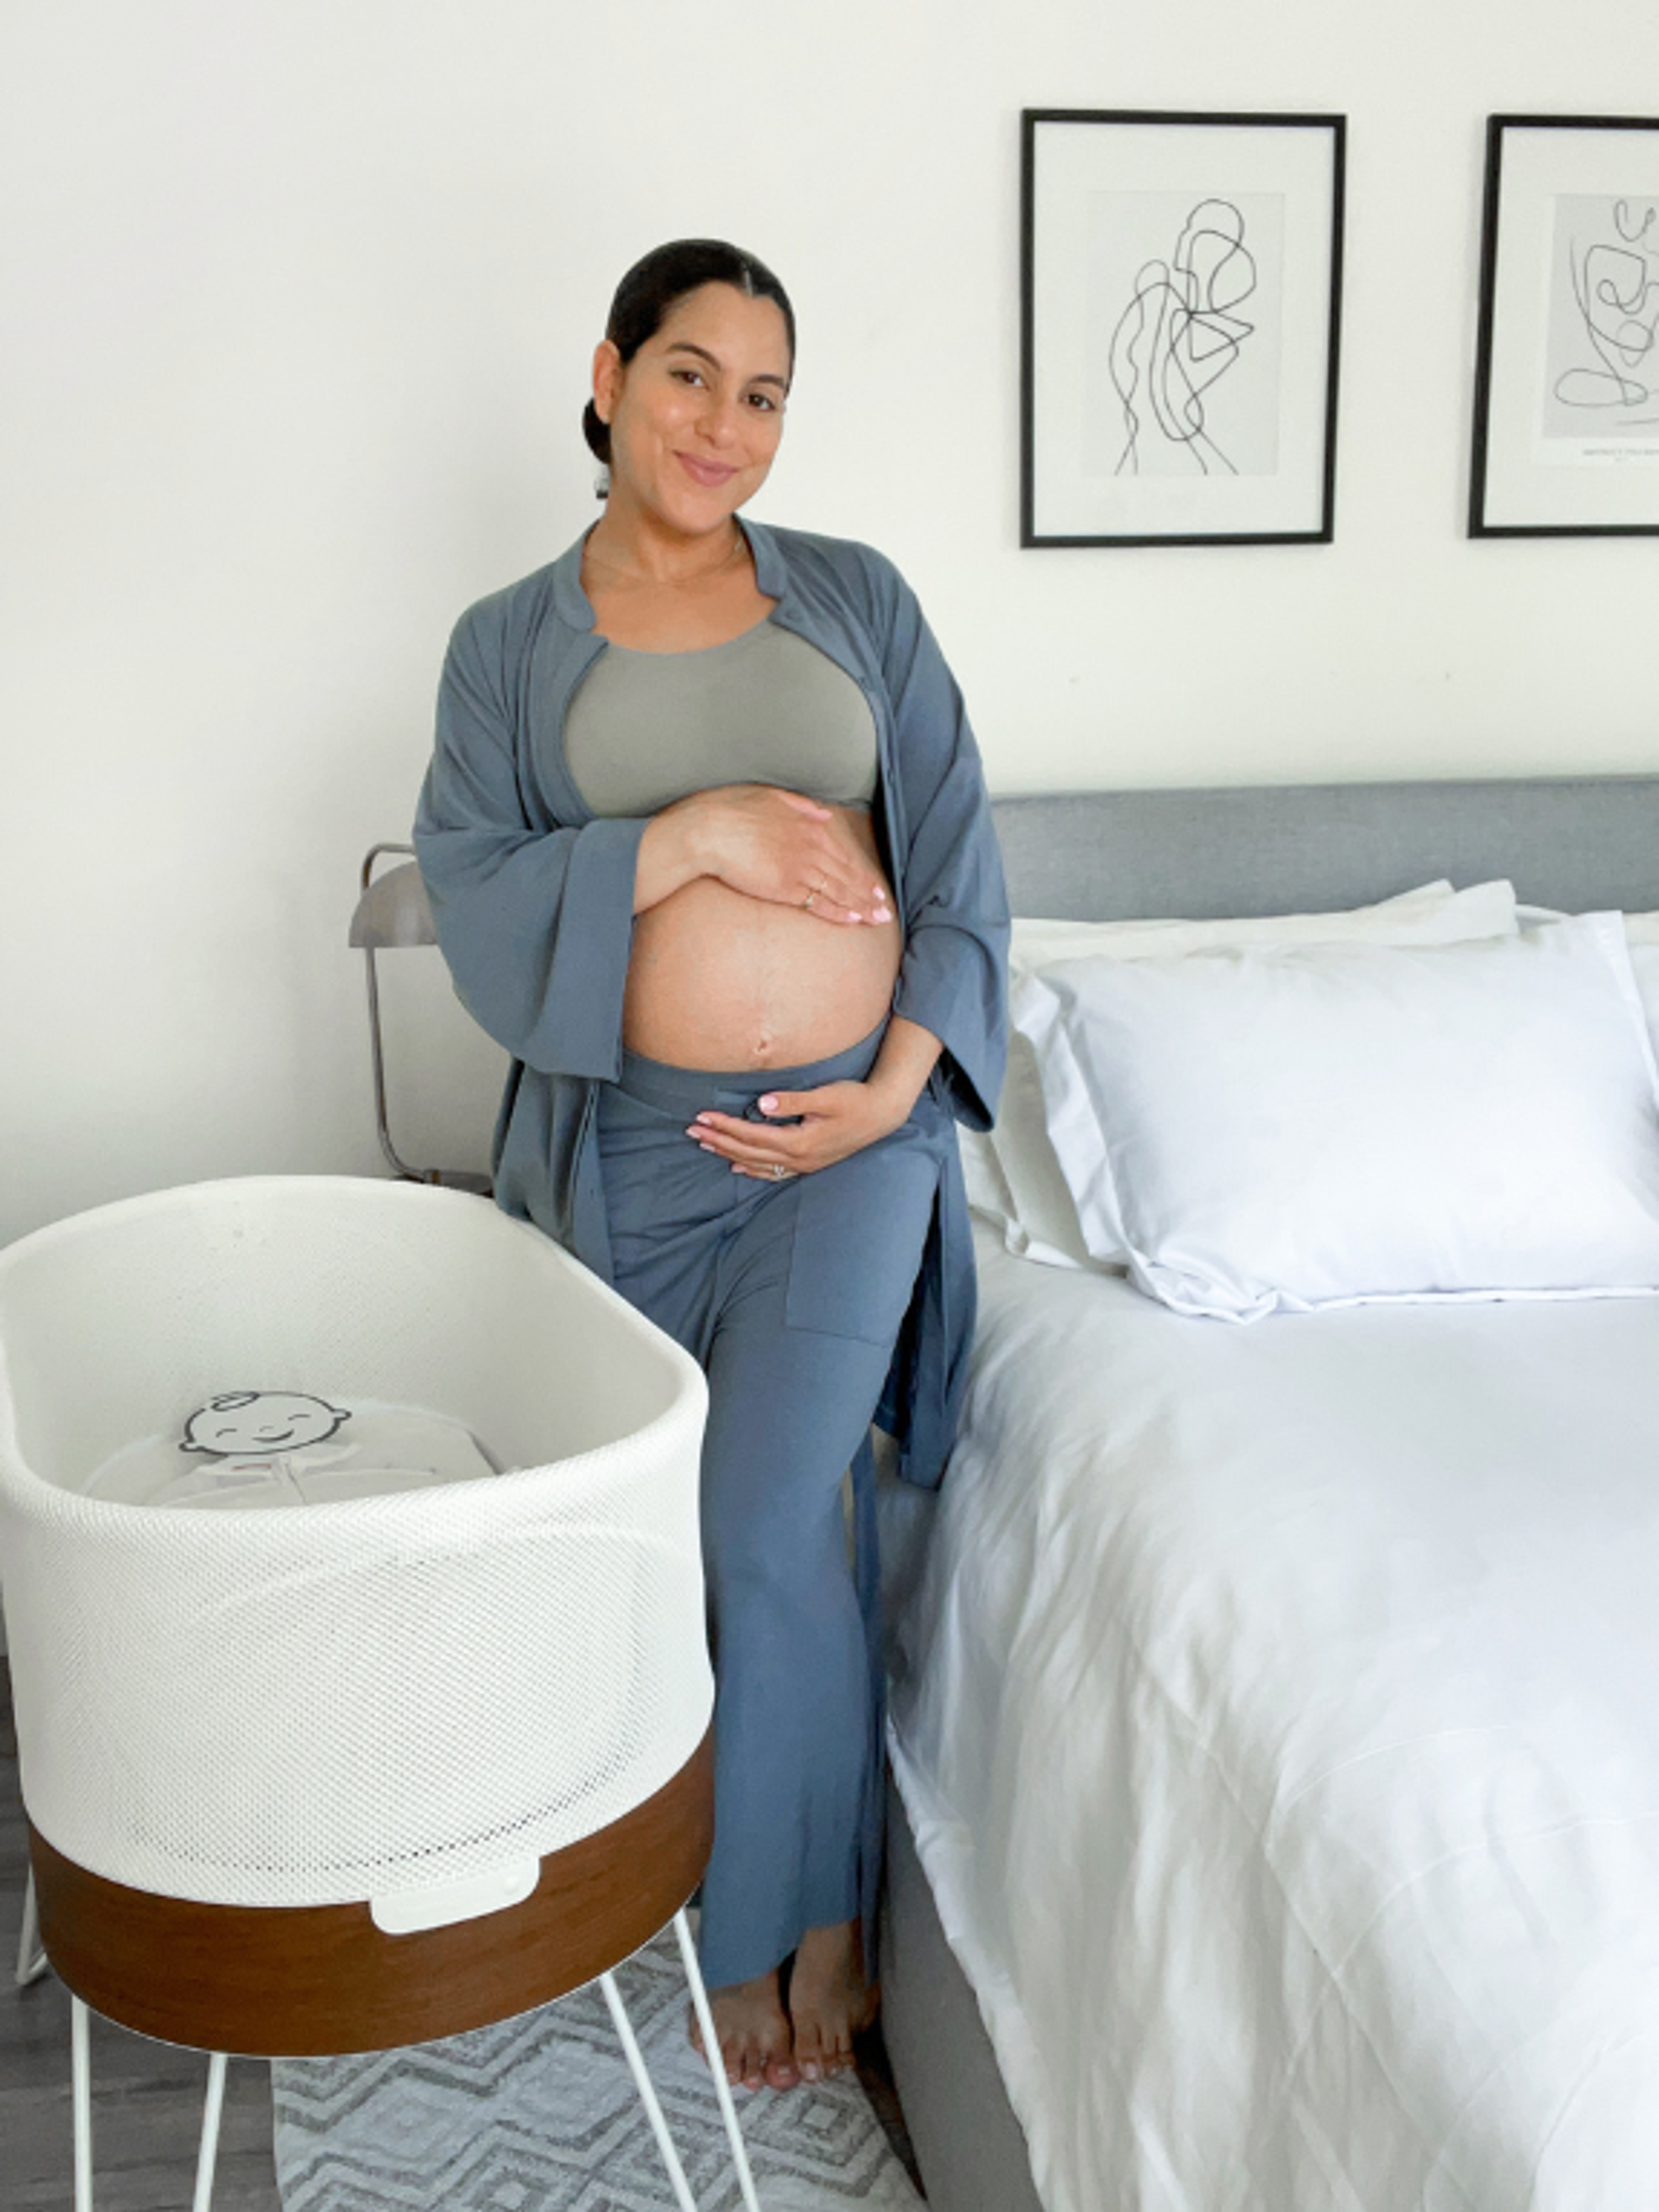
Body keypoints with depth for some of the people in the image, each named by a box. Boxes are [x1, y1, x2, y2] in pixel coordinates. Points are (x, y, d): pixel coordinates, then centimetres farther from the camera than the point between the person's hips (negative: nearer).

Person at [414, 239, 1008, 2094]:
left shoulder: (857, 598, 7)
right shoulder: (508, 646, 5)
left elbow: (958, 862, 3)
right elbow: (474, 910, -6)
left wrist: (898, 1085, -9)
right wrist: (694, 835, -17)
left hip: (851, 1126, -1)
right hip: (630, 1144, 1)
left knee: (770, 1528, -9)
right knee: (728, 1532, 10)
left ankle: (799, 1920, 15)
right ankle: (808, 1903, 32)